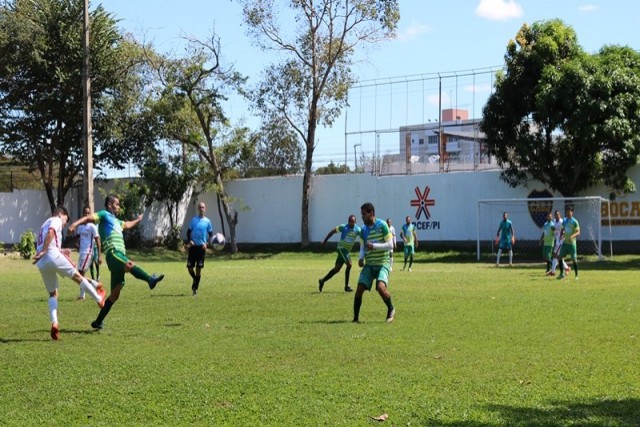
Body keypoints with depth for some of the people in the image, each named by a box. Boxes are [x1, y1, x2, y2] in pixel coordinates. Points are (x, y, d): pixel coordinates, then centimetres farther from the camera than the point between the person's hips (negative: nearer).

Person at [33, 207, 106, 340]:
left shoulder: (44, 225, 33)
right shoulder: (56, 220, 9)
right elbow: (51, 232, -15)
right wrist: (44, 251, -20)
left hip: (42, 264, 7)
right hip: (53, 257, -7)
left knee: (52, 294, 12)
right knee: (78, 276, 11)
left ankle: (54, 323, -7)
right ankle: (99, 299, 24)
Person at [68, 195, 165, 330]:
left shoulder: (116, 220, 32)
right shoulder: (104, 215, 7)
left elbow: (127, 225, 53)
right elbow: (89, 218, -9)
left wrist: (138, 220, 69)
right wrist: (75, 224, -28)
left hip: (120, 254, 9)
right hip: (113, 253, -9)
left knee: (115, 294, 5)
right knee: (130, 265, -38)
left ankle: (98, 322, 11)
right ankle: (150, 279, -65)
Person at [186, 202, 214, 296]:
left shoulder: (207, 221, 2)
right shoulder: (194, 219, 3)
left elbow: (211, 234, 8)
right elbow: (188, 232, 7)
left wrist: (206, 243, -8)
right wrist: (189, 240, -11)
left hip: (202, 247, -1)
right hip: (193, 246, 1)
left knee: (199, 268, -1)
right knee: (189, 267, -2)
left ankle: (195, 288, 7)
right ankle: (195, 280, 27)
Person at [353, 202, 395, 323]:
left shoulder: (382, 225, -9)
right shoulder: (363, 229, 7)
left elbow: (390, 245, -10)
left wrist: (374, 246, -19)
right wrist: (361, 258, -2)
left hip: (382, 263, -5)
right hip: (369, 264, 5)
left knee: (381, 288, -25)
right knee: (359, 289, -9)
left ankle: (391, 309, 2)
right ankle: (356, 318, 3)